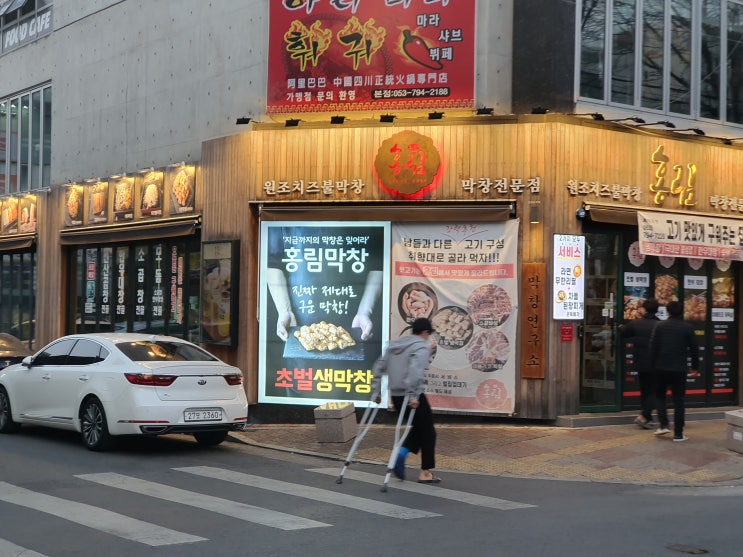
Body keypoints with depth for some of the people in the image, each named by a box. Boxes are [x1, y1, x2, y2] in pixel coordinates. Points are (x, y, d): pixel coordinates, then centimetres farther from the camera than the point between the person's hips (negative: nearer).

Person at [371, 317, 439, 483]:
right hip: (413, 398, -7)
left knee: (419, 427, 24)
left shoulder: (394, 344, 16)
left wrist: (376, 392, 14)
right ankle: (426, 473, 13)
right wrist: (413, 395, -27)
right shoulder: (422, 347, -7)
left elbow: (379, 367, 13)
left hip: (396, 397, 7)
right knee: (427, 432, 10)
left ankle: (402, 452, 3)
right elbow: (416, 371, -24)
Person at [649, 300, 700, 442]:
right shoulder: (688, 328, -2)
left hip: (662, 368, 0)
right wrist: (695, 367, 13)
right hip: (680, 369, 0)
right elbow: (694, 349, 2)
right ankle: (678, 434, 3)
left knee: (660, 396, 18)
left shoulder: (660, 326, -2)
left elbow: (653, 347, -3)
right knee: (678, 401, 5)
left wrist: (653, 363, 7)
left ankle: (664, 425, 3)